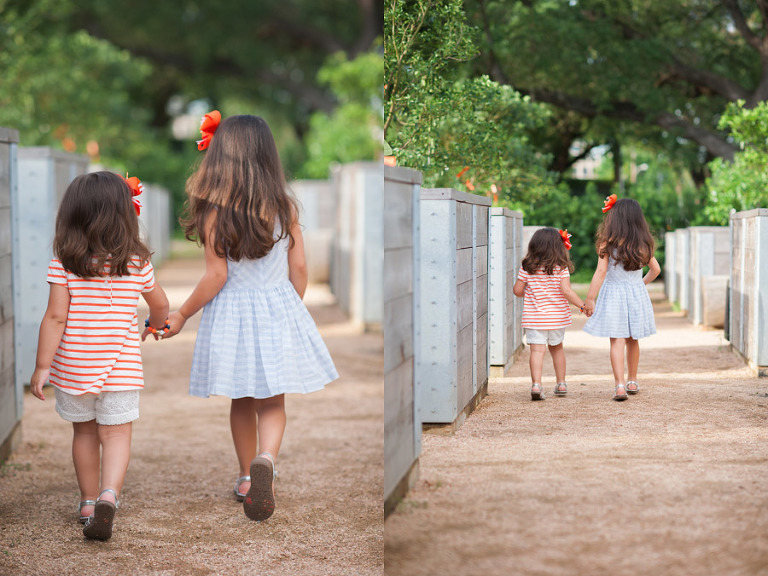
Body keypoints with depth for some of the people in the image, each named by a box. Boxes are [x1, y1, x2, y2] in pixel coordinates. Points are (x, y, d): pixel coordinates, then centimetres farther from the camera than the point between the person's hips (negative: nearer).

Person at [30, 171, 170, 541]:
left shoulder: (64, 262, -8)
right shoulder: (136, 262, -2)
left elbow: (55, 317, -11)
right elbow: (161, 305, 14)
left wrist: (42, 367, -5)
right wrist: (156, 325, 36)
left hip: (73, 365, 1)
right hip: (121, 365, -1)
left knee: (84, 431, 17)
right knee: (116, 433, 1)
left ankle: (88, 503, 28)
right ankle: (108, 495, -23)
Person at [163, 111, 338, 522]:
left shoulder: (215, 210, -13)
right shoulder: (284, 205, -5)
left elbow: (216, 276, -13)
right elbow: (298, 268, 0)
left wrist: (181, 315, -1)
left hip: (232, 312, -1)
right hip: (279, 308, 1)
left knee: (242, 402, 16)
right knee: (272, 403, 7)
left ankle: (246, 479, 28)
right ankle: (266, 459, -20)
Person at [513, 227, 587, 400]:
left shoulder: (527, 268, -3)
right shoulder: (561, 268, -6)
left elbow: (517, 290, 0)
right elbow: (566, 290, -15)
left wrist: (525, 293, 23)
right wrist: (582, 305, -8)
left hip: (534, 318, -1)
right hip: (557, 317, 1)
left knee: (537, 350, -6)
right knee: (557, 348, 20)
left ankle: (536, 384, -23)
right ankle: (561, 384, 28)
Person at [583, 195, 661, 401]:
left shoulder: (608, 243, -10)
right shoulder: (643, 243, 2)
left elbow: (601, 272, -13)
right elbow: (655, 269, 12)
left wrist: (590, 299, -8)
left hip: (613, 293, -4)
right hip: (637, 293, 4)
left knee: (617, 341, -4)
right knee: (632, 340, 17)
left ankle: (619, 384, -16)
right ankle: (632, 381, 30)